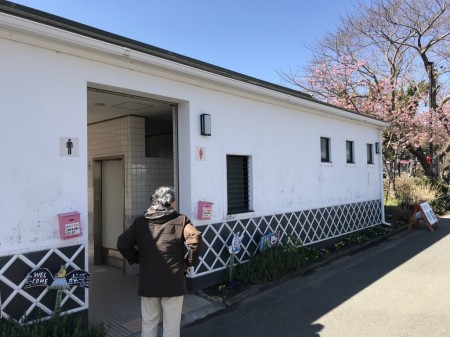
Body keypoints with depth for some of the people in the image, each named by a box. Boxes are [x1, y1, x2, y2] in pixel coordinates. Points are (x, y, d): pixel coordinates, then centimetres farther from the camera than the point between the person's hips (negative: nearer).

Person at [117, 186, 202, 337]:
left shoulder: (140, 222, 6)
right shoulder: (180, 220, -5)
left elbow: (122, 243, 3)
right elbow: (195, 238, -20)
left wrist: (137, 259, 11)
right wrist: (189, 262, -7)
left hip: (148, 282, 3)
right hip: (173, 282, -3)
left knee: (148, 323, 19)